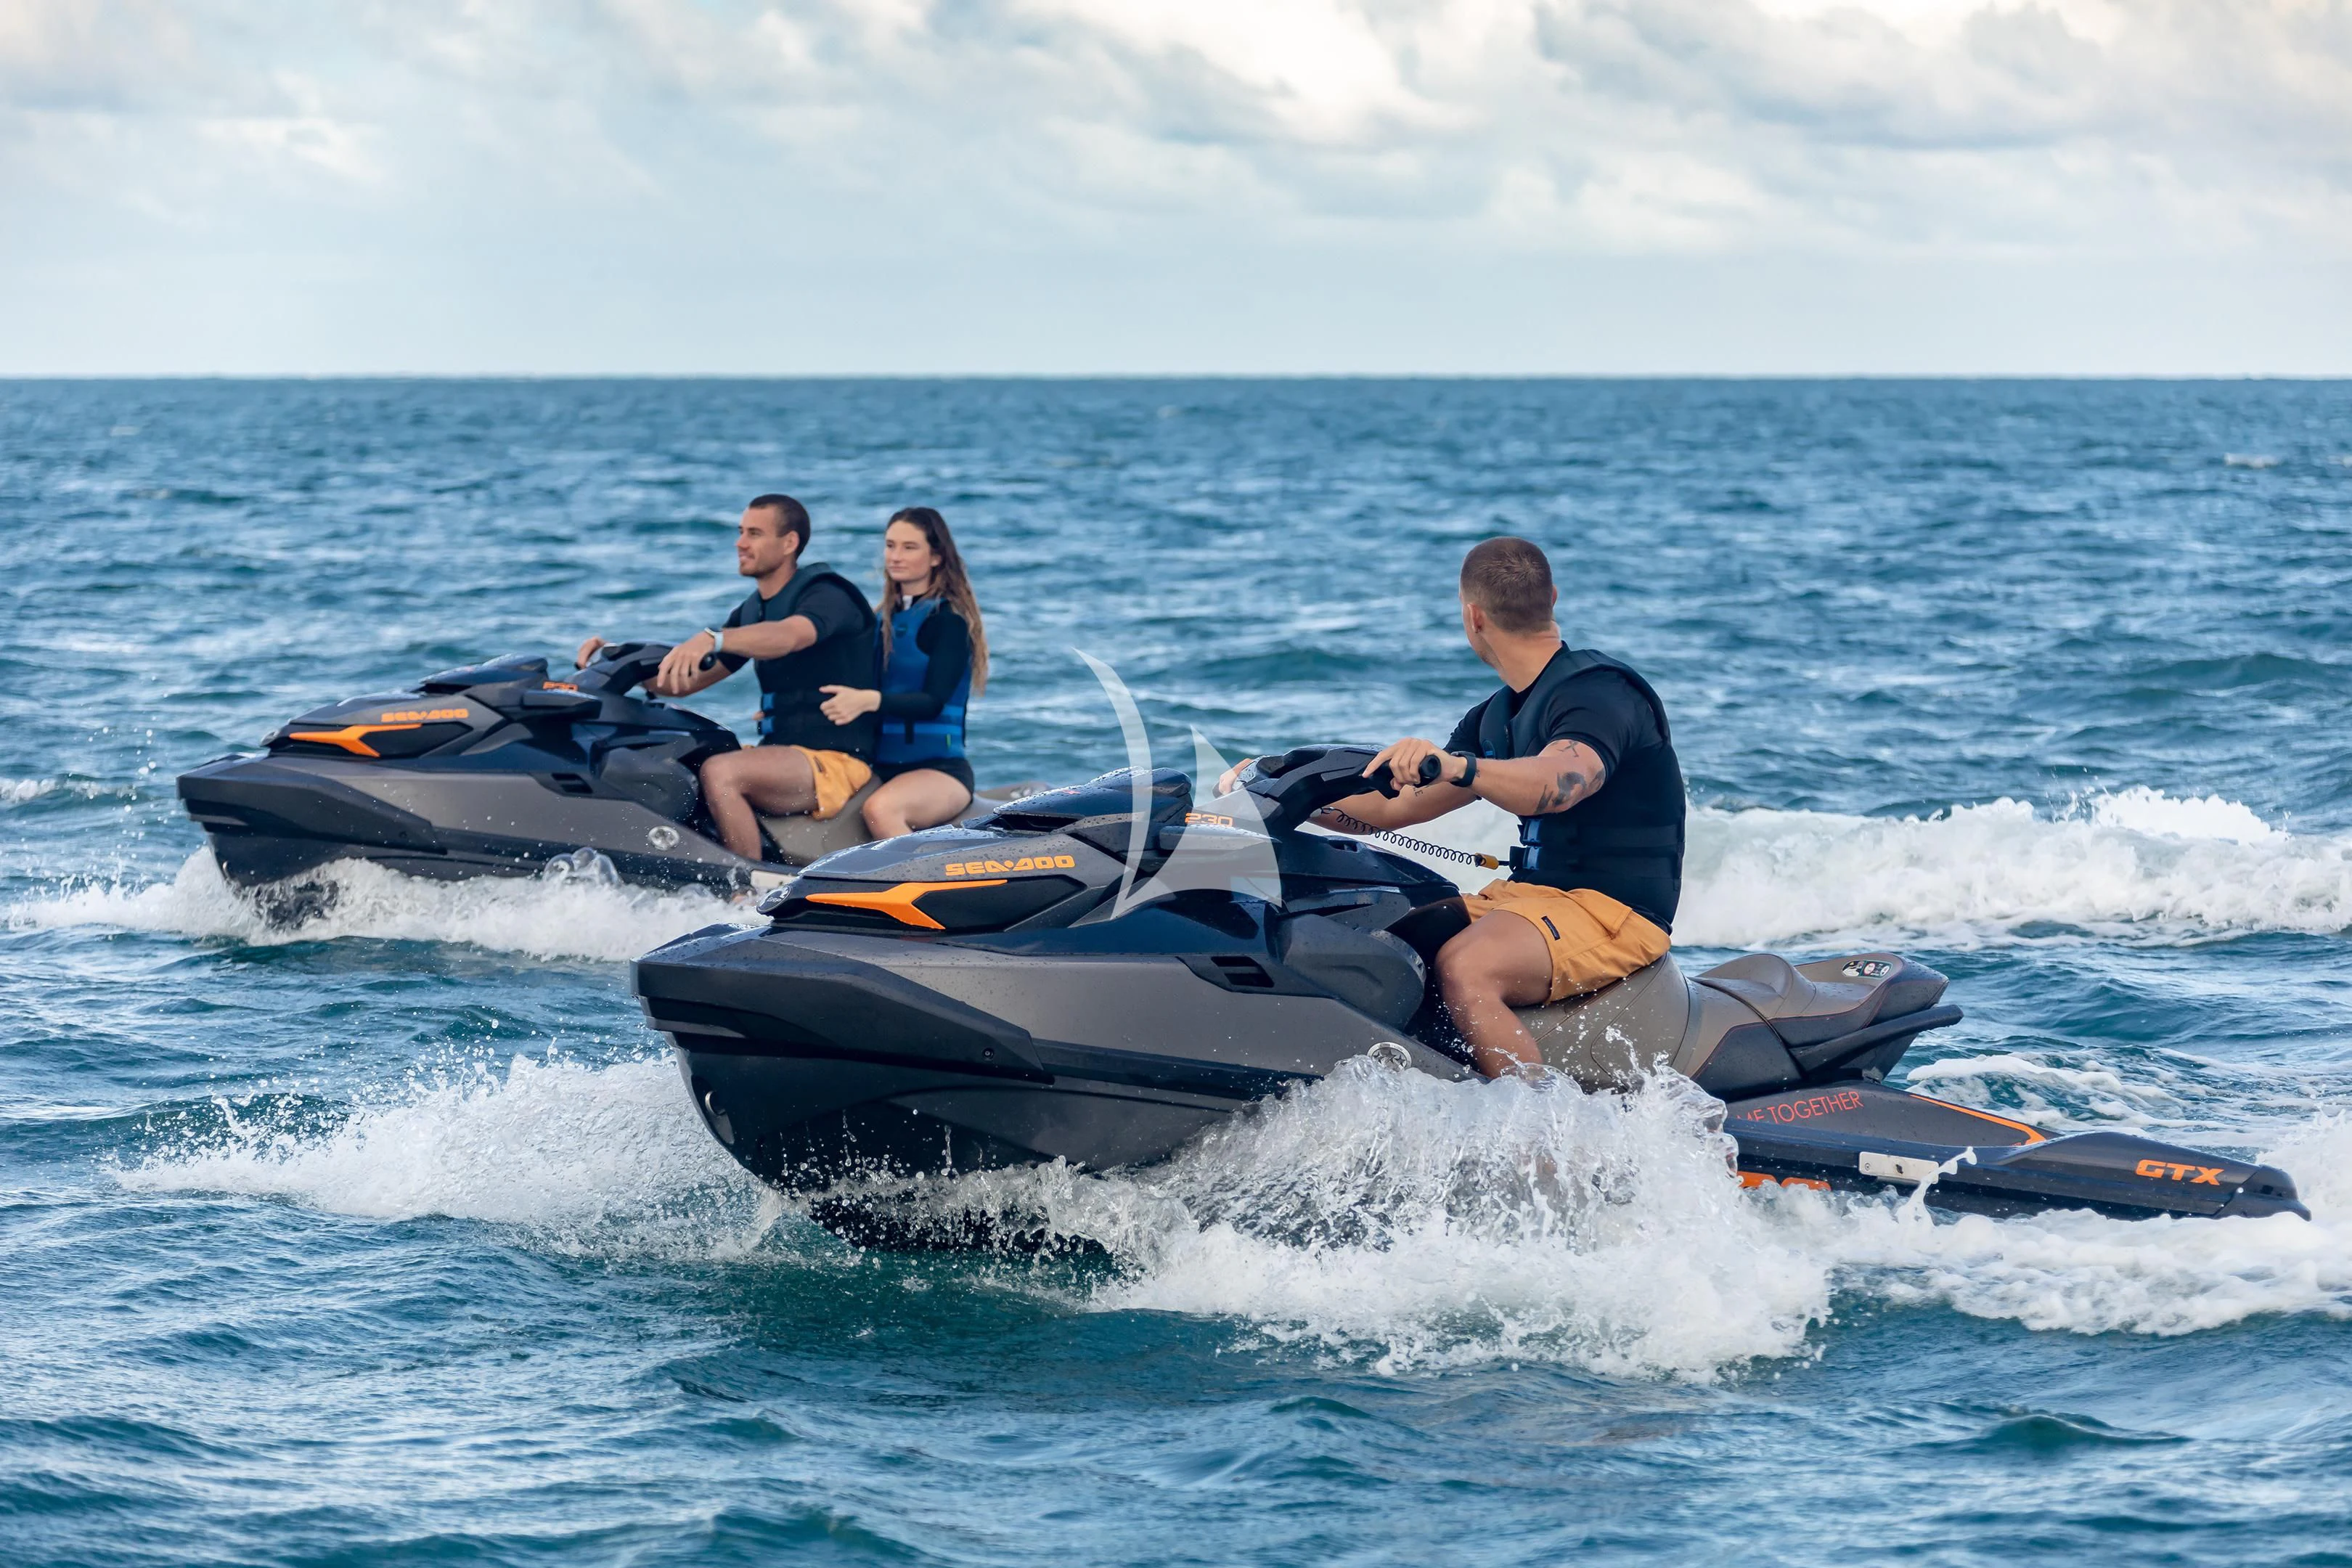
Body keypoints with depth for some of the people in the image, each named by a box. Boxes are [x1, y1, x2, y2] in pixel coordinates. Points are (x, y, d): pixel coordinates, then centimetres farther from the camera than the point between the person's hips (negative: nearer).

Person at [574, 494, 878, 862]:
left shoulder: (827, 593, -10)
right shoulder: (752, 612, 17)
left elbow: (787, 637, -33)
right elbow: (684, 682, 17)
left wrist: (710, 639, -49)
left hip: (835, 762, -9)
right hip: (780, 752, 9)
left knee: (719, 773, -31)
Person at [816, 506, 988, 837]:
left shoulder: (949, 620, -4)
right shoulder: (882, 620, 18)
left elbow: (933, 702, -16)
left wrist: (870, 700, -33)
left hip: (941, 770, -6)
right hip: (881, 769, 6)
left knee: (880, 809, -39)